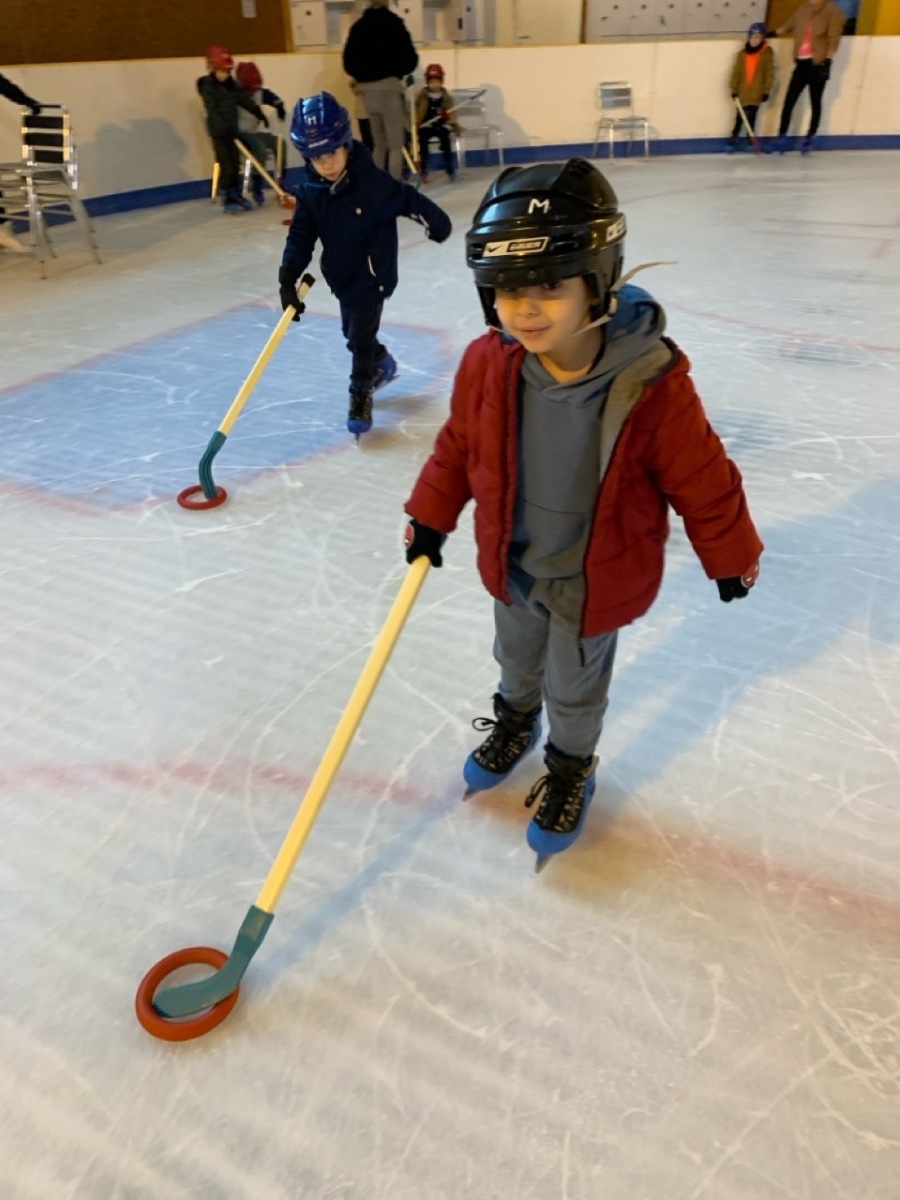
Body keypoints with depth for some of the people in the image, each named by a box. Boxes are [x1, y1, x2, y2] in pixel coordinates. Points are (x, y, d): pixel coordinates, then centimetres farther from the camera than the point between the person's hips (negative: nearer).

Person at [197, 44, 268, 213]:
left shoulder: (232, 84, 11)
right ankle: (228, 199, -3)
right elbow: (212, 110, -19)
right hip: (219, 132, -7)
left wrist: (259, 113, 10)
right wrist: (224, 127, -30)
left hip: (232, 130, 7)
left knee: (235, 164, 11)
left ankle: (237, 194, 21)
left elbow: (244, 100, 17)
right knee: (226, 166, -8)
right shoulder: (208, 87, -11)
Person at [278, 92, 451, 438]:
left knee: (361, 336, -4)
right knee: (353, 331, 20)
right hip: (340, 274, 6)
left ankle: (361, 395, 15)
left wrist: (438, 225, 1)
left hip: (373, 274, -6)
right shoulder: (309, 189, -8)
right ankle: (381, 365, 48)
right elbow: (301, 234, -6)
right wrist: (288, 277, -18)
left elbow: (410, 201, -12)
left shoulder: (372, 182, -24)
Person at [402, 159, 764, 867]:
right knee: (517, 657, 29)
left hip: (595, 578, -3)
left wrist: (731, 557, -3)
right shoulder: (487, 365, -19)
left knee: (574, 686, 18)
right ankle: (516, 721, 62)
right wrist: (430, 517, 5)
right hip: (512, 563, 4)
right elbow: (458, 447, 0)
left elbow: (702, 482, -15)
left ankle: (571, 769, 49)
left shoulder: (652, 384, -29)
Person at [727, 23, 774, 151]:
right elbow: (736, 72, 5)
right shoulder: (742, 54, 3)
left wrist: (766, 90, -7)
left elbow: (770, 73, -3)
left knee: (751, 117, -1)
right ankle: (734, 139, 10)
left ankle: (750, 141, 7)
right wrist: (734, 89, -1)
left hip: (757, 93, -2)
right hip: (742, 92, 2)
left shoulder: (767, 53, -2)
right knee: (739, 117, 4)